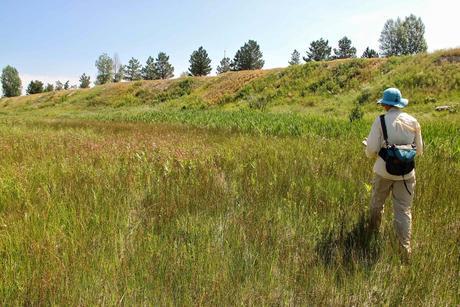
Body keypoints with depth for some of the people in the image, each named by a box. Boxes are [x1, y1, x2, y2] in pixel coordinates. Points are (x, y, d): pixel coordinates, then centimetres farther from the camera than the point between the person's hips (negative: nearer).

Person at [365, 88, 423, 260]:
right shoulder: (413, 122, -1)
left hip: (384, 171, -2)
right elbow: (419, 150, 7)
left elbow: (371, 150, -13)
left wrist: (372, 153, 10)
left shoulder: (381, 121, -13)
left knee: (377, 203, 20)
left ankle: (374, 232, 40)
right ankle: (405, 249, 7)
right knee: (403, 210, 8)